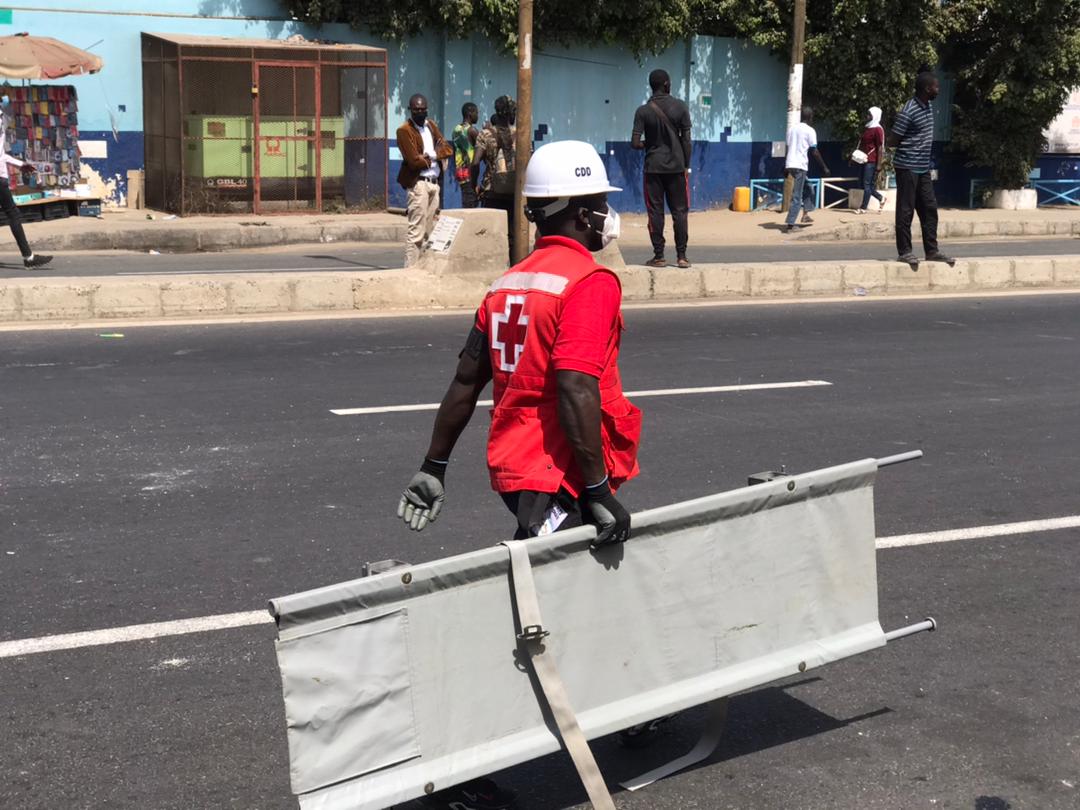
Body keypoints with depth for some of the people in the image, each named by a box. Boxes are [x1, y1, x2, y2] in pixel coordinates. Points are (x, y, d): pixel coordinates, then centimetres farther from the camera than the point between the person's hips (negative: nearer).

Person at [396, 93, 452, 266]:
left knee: (429, 231, 10)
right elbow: (414, 161, -16)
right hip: (418, 184, -8)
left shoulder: (431, 125, 15)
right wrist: (433, 156, -1)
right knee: (416, 231, -11)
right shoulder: (404, 131, -7)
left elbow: (448, 149, 8)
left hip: (434, 182, 8)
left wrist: (432, 155, -10)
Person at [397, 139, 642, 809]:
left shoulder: (511, 282, 13)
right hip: (559, 479, -9)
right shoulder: (590, 282, -14)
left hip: (514, 468, 9)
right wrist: (598, 491, -22)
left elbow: (467, 380, 14)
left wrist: (434, 468, 19)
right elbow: (576, 391, -24)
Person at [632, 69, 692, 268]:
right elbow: (686, 139, -2)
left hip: (653, 167, 0)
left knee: (655, 211, 4)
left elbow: (635, 143, -9)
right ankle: (681, 256, 4)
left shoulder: (643, 111, -5)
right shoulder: (680, 107, -3)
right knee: (679, 211, 6)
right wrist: (686, 165, 6)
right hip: (676, 166, 0)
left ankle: (659, 256, 4)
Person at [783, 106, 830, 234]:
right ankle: (790, 225, -8)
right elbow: (815, 152, -8)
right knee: (797, 197, -5)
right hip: (800, 166, -7)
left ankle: (805, 215, 17)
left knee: (808, 188, 24)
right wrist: (824, 167, 0)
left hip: (790, 165, 7)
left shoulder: (793, 128, 14)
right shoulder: (810, 130, -6)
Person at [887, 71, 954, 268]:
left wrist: (923, 145, 7)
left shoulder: (929, 106, 8)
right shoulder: (908, 112, -19)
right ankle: (904, 251, 6)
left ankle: (932, 250, 16)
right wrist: (910, 146, -3)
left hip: (923, 167, 9)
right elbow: (892, 141, -15)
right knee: (905, 211, -1)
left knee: (929, 208, 10)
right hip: (908, 167, -9)